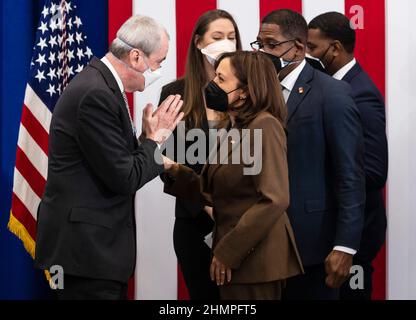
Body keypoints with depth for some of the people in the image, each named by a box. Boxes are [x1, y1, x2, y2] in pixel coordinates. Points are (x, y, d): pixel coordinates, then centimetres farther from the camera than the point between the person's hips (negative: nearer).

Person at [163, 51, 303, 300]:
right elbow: (215, 194, 11)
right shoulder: (235, 130, 14)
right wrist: (174, 172, -1)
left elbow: (275, 199, -22)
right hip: (236, 258, 9)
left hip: (256, 256, -9)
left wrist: (228, 251, -20)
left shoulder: (264, 125, -14)